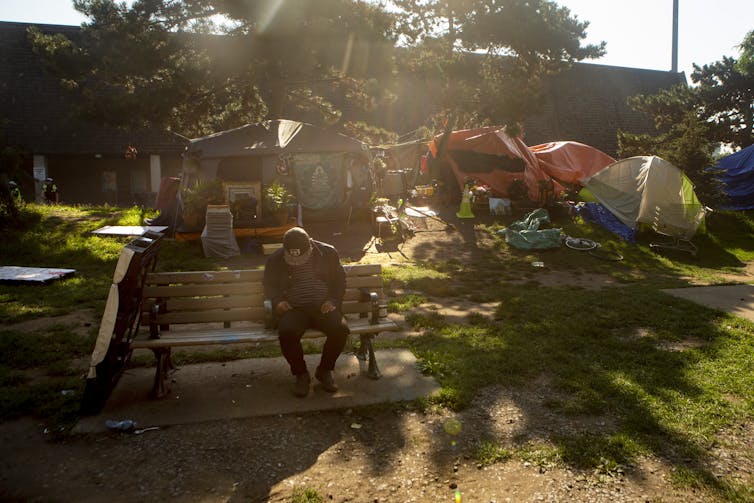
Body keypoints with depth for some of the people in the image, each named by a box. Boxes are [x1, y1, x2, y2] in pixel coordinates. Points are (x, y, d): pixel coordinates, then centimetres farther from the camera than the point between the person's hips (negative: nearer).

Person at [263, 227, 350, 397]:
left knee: (340, 329, -28)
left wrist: (333, 300, -3)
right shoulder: (275, 260, 4)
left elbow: (339, 279, 13)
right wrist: (277, 301, -4)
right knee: (287, 333, -33)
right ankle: (301, 374, -6)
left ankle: (324, 370, -1)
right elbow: (270, 285, 17)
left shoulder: (328, 252, 3)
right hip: (293, 309, 0)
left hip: (323, 306, 1)